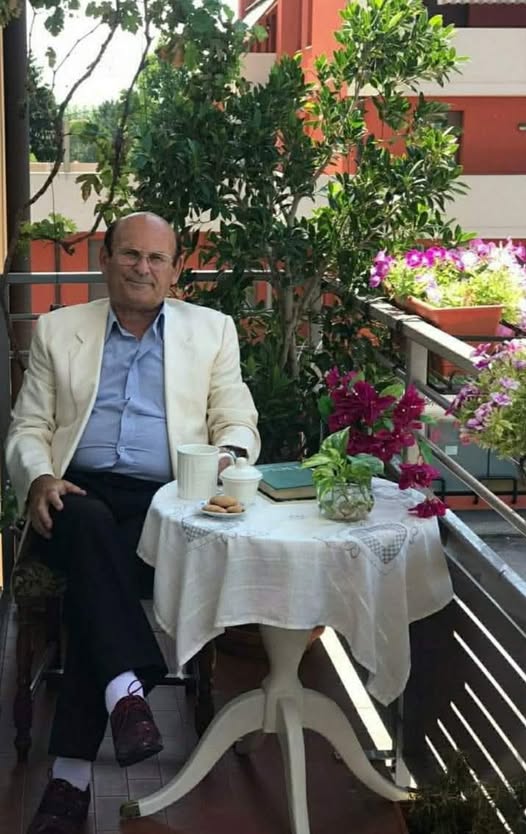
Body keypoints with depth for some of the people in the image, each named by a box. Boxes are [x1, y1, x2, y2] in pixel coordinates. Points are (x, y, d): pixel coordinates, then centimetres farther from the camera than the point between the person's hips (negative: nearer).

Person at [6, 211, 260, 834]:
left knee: (91, 583, -29)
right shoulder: (58, 330, 18)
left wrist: (229, 454, -12)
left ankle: (72, 772, -27)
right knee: (89, 525, -36)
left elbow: (238, 423, 13)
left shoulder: (211, 329, 18)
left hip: (165, 500, -1)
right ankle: (127, 688, -42)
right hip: (78, 495, 1)